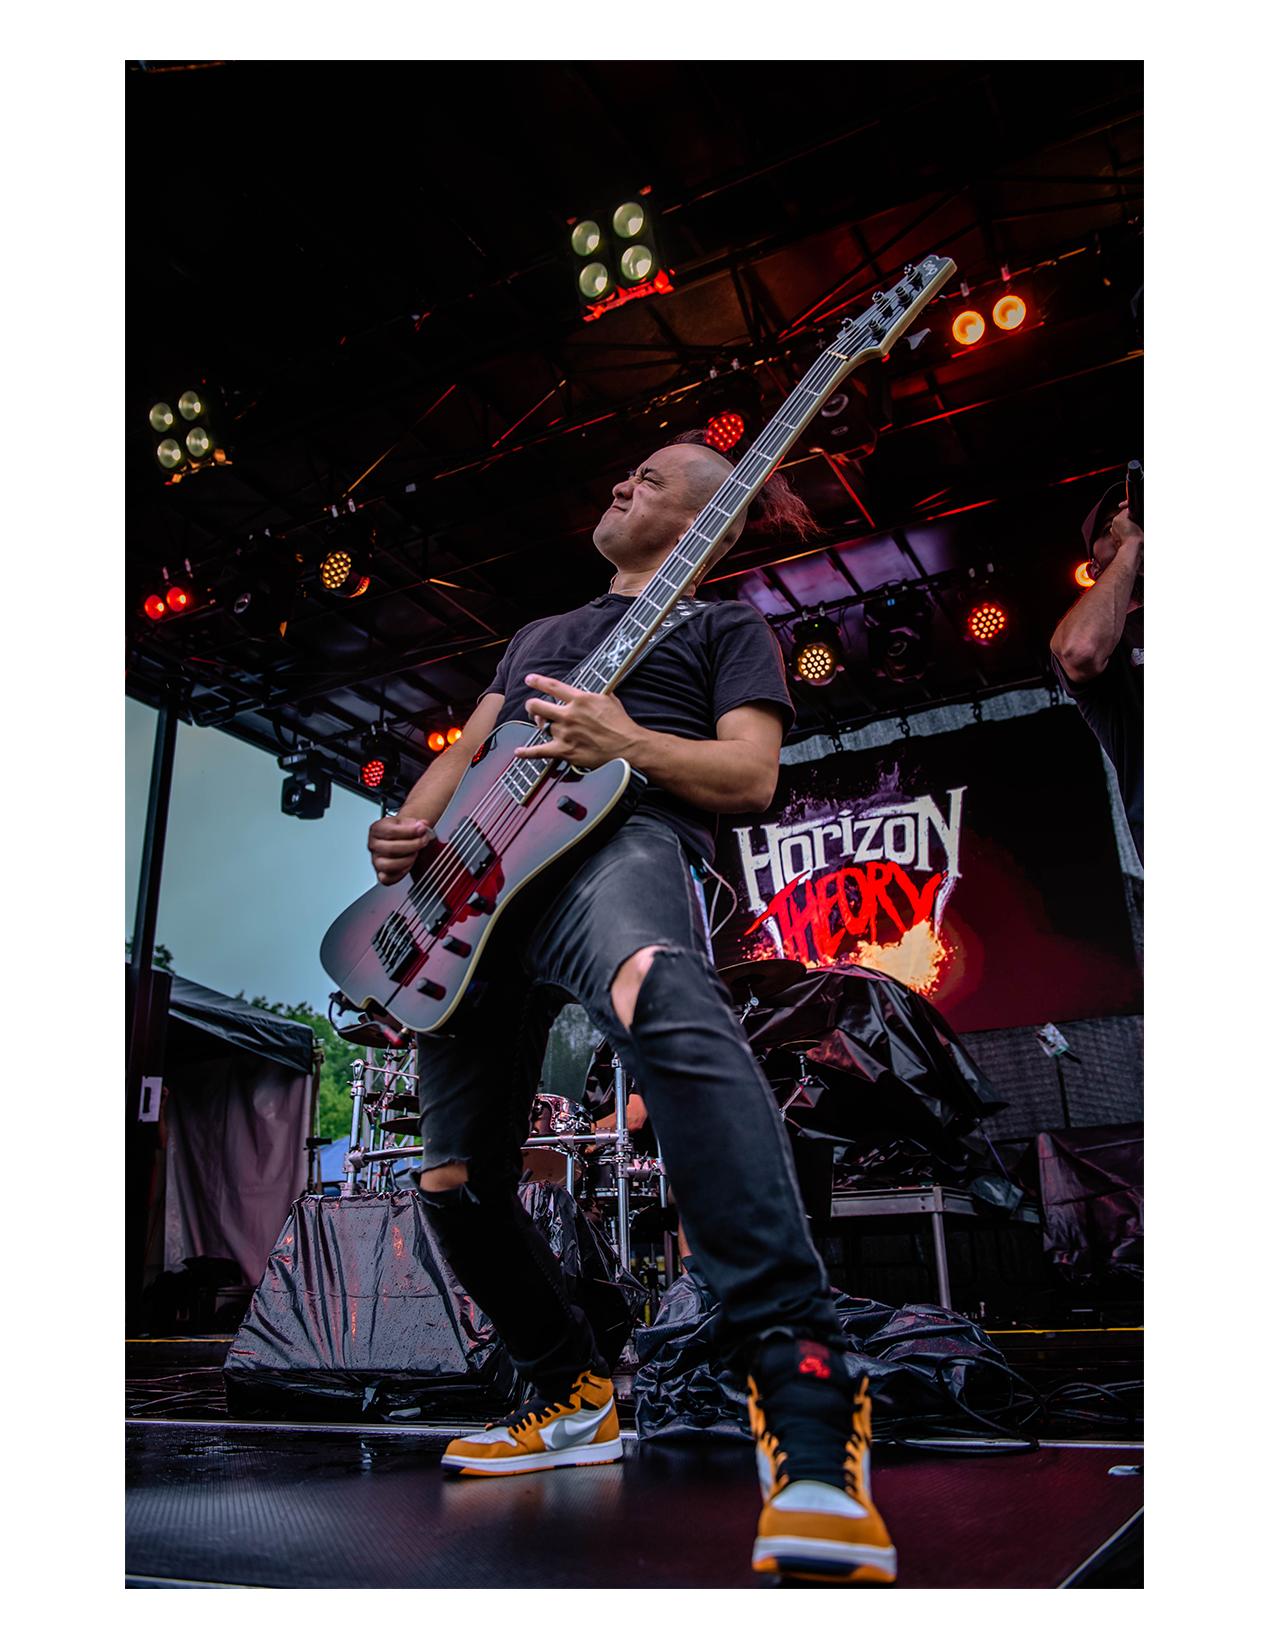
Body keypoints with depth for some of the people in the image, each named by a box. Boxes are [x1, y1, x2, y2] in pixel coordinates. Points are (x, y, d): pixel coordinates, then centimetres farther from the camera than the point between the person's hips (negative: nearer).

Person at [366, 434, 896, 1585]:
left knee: (668, 1004, -44)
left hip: (621, 839, -7)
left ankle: (804, 1380, -46)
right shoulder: (536, 635, 37)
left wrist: (624, 740, -14)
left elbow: (752, 774, 4)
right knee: (458, 1185, 5)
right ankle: (575, 1399, 25)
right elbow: (461, 755, 29)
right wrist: (410, 825, 6)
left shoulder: (726, 625, 18)